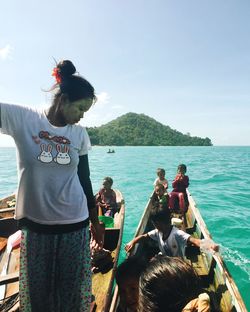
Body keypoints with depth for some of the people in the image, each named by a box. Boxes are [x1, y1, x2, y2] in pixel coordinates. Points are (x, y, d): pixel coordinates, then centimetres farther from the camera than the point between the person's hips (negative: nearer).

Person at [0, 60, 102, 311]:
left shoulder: (80, 134, 0)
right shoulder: (21, 118, -7)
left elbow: (84, 179, 6)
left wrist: (95, 221, 11)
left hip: (75, 224, 2)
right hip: (35, 223, -1)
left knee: (73, 292, 15)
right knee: (37, 292, 18)